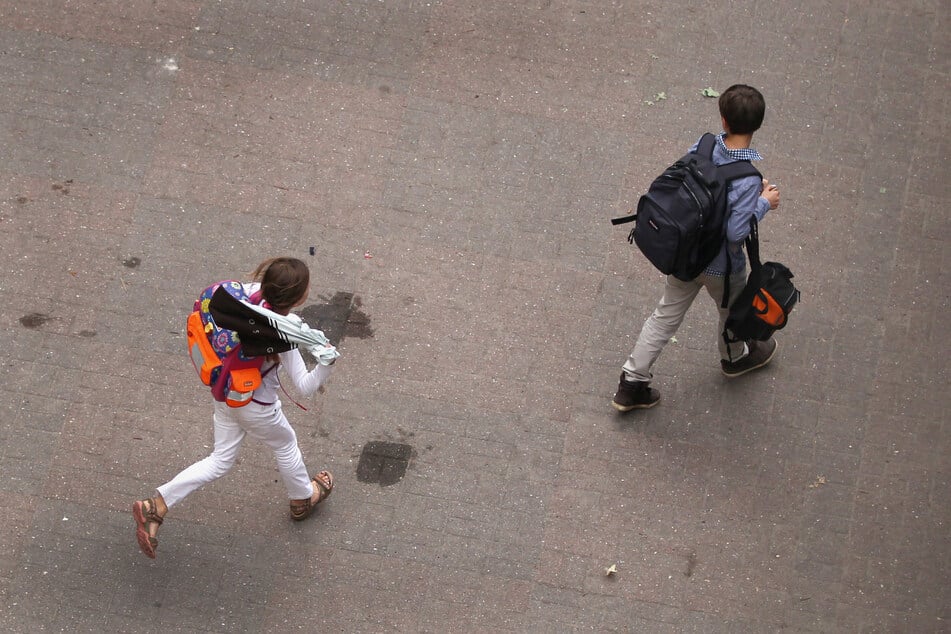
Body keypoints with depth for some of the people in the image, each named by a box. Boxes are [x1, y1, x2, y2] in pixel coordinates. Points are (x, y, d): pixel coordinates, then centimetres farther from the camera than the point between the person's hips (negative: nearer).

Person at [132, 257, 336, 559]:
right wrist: (326, 364, -47)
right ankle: (303, 498, 54)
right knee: (285, 444, 26)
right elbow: (305, 387, -33)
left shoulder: (250, 292, -18)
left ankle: (156, 506, 14)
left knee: (220, 460, 22)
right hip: (255, 407, -6)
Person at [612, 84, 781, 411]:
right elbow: (736, 231, -31)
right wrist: (764, 203, -14)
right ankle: (735, 358, 58)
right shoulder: (748, 176, -32)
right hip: (721, 266, -4)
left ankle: (631, 384, 25)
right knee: (732, 312, 28)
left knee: (665, 316, 19)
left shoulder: (702, 147, -16)